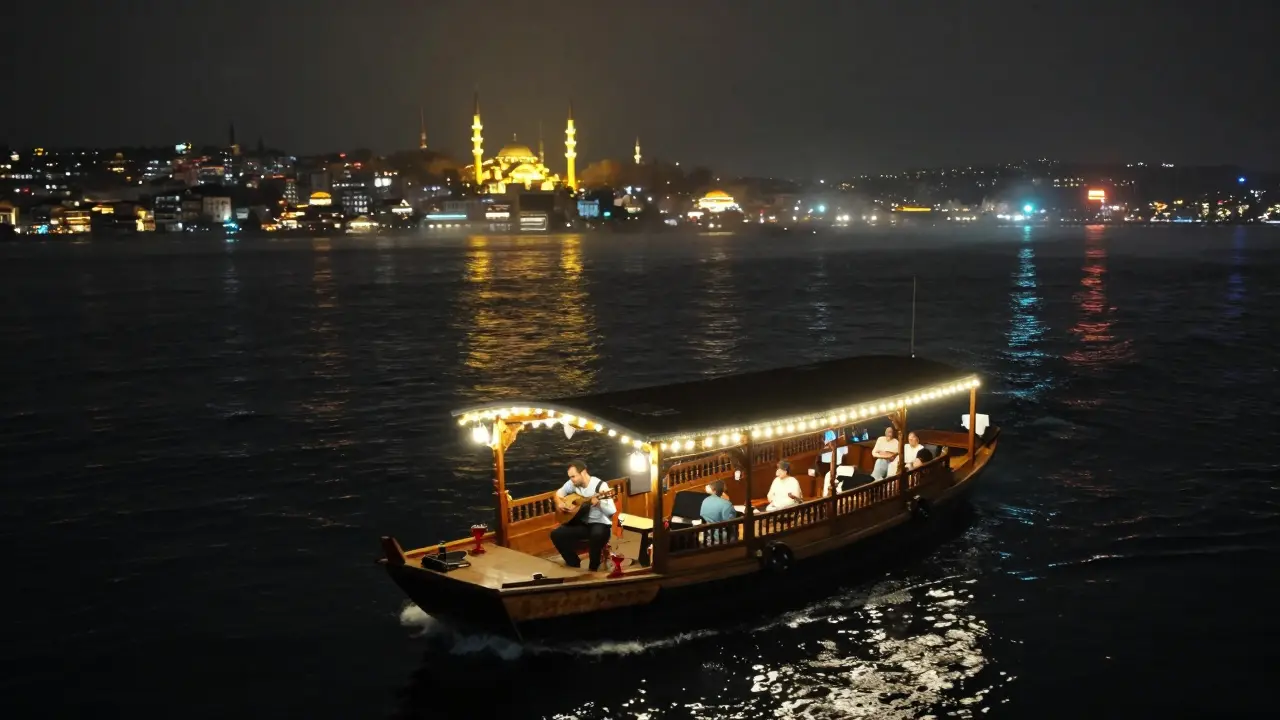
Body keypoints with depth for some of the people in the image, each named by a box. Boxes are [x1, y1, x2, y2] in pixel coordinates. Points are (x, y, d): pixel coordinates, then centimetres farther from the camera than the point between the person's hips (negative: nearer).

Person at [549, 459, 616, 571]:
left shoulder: (600, 485, -19)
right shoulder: (573, 483, -1)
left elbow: (612, 512, -24)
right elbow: (558, 493, 17)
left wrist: (598, 503, -43)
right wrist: (560, 504, -5)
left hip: (600, 524, -6)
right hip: (581, 523, 6)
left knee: (597, 535, -39)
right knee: (556, 534, -11)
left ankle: (593, 568, -15)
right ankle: (574, 564, 7)